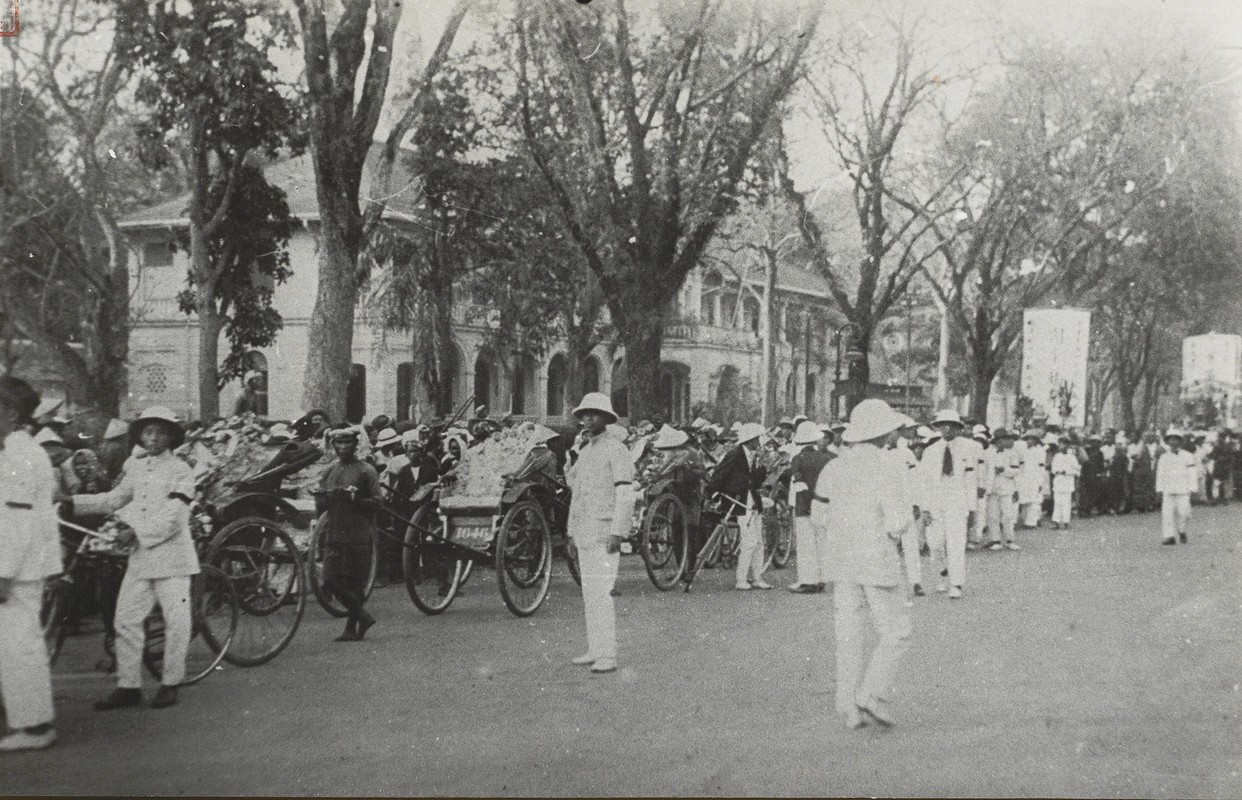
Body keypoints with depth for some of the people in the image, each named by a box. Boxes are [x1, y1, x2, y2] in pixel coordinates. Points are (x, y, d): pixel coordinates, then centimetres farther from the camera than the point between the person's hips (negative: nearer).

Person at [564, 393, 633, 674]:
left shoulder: (616, 449, -9)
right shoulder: (584, 449, 17)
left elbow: (626, 494, -15)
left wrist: (617, 532, -20)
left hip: (603, 532, -9)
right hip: (584, 531, 9)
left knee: (601, 592, -12)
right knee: (588, 594, 11)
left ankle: (608, 655, -11)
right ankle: (594, 649, 17)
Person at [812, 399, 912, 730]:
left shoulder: (833, 468, 5)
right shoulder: (888, 467, -12)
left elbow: (819, 516, 12)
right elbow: (896, 523, -17)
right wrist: (906, 504, 4)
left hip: (840, 562, 6)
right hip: (878, 560, -6)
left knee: (848, 636, 9)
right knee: (895, 632, 8)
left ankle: (850, 708, 9)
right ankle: (872, 693, -4)